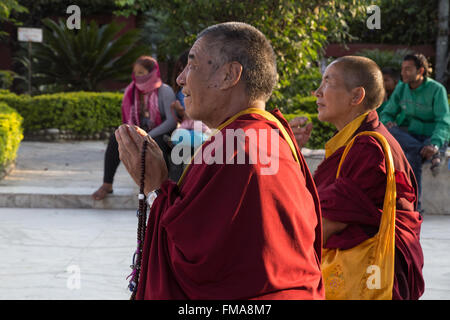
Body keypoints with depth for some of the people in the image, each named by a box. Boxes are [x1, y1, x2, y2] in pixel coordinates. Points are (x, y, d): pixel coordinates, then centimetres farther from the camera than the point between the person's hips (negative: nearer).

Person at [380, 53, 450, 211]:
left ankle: (414, 206, -30)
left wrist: (434, 144, -37)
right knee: (388, 131, -28)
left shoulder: (436, 89, -11)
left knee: (413, 157, -37)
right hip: (409, 138, 5)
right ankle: (432, 156, -35)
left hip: (434, 138, -5)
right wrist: (388, 122, -16)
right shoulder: (401, 88, 4)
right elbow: (386, 114, 11)